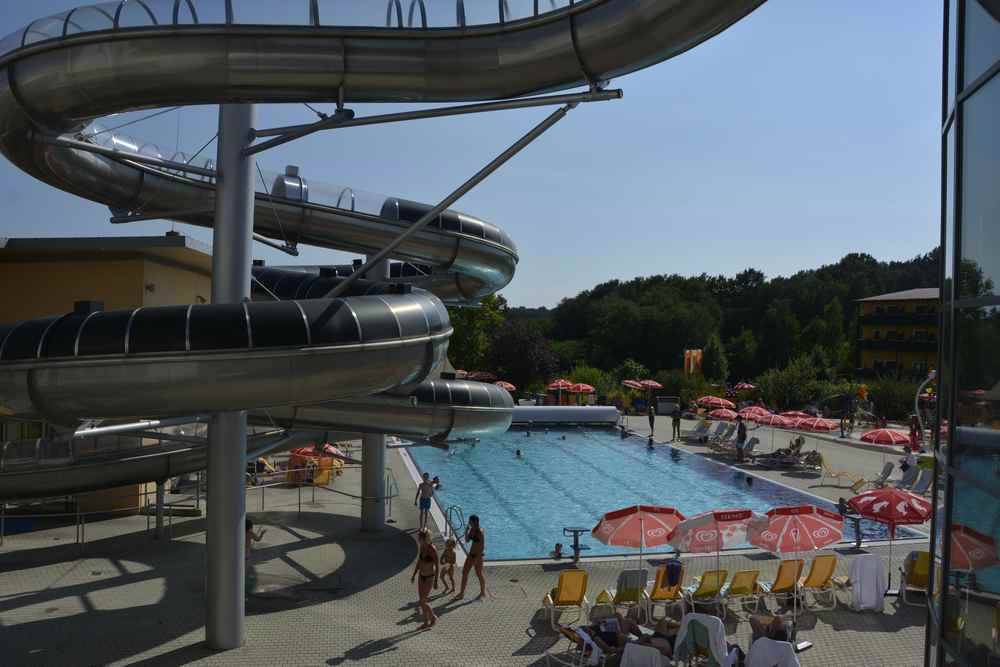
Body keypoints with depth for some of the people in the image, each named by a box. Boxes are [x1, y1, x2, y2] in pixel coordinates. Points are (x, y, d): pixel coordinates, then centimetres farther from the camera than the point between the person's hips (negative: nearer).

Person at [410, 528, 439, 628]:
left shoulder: (433, 550, -25)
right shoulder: (421, 547, -3)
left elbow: (437, 566, -19)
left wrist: (436, 582, -16)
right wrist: (414, 575, 14)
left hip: (429, 578, -7)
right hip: (422, 576, 7)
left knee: (422, 602, -4)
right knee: (422, 601, 13)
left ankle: (433, 617, 20)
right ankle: (426, 623, 28)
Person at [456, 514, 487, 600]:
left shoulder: (480, 532, -23)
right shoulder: (472, 529, 2)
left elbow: (482, 546, -23)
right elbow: (467, 540, 10)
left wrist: (477, 558, -23)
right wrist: (466, 531, -5)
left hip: (478, 554, -9)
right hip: (471, 553, 9)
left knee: (479, 574, 8)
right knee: (464, 572, 10)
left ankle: (483, 592, 29)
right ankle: (462, 593, 21)